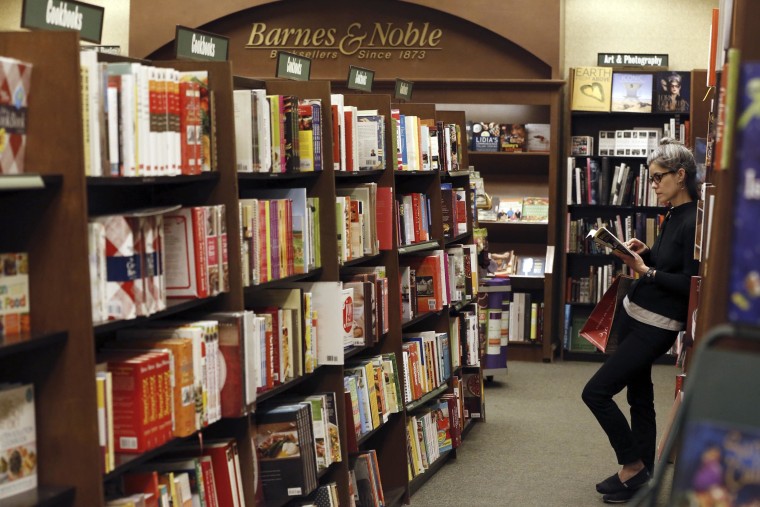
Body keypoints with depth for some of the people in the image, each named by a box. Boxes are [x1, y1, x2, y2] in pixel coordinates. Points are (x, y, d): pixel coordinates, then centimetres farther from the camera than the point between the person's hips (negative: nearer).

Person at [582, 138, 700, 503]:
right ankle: (640, 473, 26)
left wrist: (645, 271, -22)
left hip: (655, 326, -9)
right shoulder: (672, 217, 8)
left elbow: (690, 284, -21)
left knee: (596, 392, -6)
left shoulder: (693, 222, -20)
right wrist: (645, 253, 0)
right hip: (634, 315, 9)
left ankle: (634, 465, 9)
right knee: (639, 395, 15)